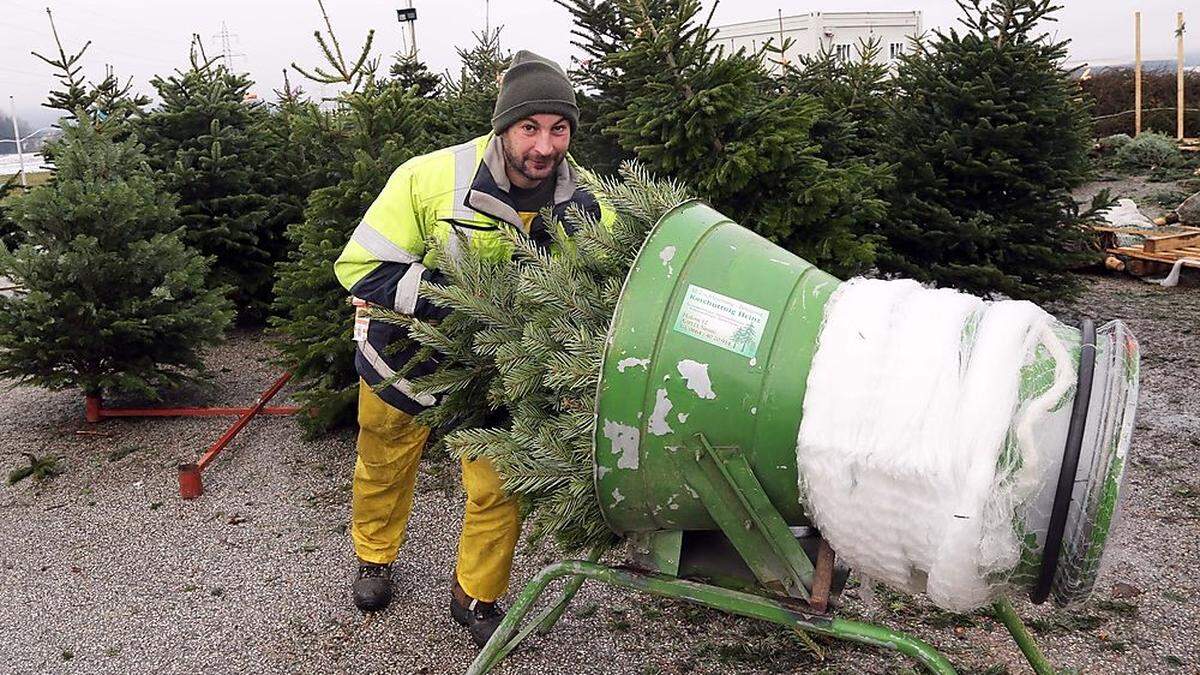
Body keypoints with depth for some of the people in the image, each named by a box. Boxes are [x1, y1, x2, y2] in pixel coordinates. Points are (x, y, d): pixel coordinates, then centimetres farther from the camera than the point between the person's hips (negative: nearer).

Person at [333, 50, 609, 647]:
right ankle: (374, 558, 52)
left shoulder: (583, 202, -17)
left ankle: (475, 598, 28)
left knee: (500, 488, 0)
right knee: (384, 469, 21)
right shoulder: (430, 178, -29)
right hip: (405, 355, -1)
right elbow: (360, 267, -26)